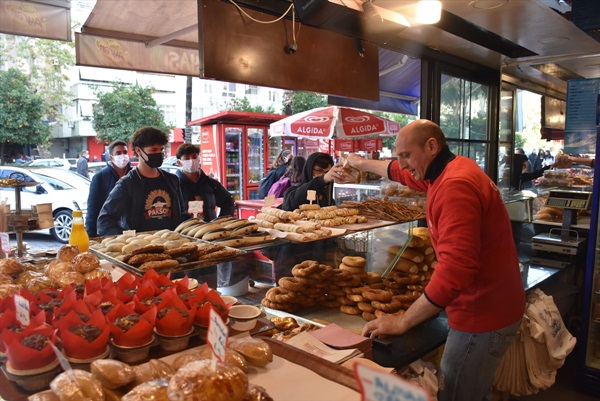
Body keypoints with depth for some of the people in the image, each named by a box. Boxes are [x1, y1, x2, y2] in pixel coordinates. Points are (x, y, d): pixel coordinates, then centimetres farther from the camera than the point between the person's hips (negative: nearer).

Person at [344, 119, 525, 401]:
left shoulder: (456, 186, -25)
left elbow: (454, 269, -33)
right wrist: (362, 163, 39)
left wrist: (403, 322, -26)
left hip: (483, 317, -10)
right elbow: (402, 172, 25)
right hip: (488, 307, 10)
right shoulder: (453, 170, 6)